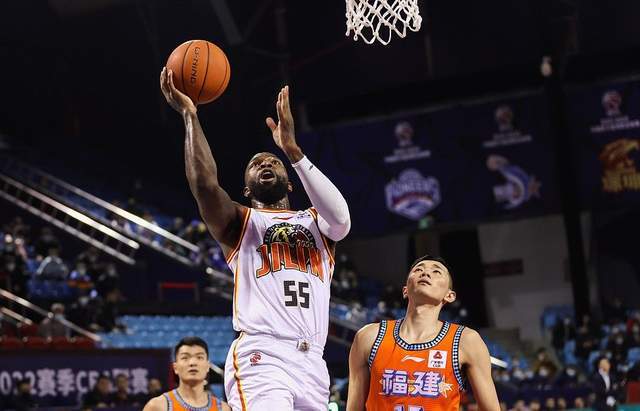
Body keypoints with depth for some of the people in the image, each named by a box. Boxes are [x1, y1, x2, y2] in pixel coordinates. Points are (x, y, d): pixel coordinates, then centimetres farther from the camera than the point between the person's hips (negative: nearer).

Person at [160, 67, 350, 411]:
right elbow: (205, 186, -7)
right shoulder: (240, 222, 15)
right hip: (260, 360, -4)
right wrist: (189, 115, -5)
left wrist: (292, 149, -10)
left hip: (312, 364, 5)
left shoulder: (316, 223, 22)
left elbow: (341, 219, -4)